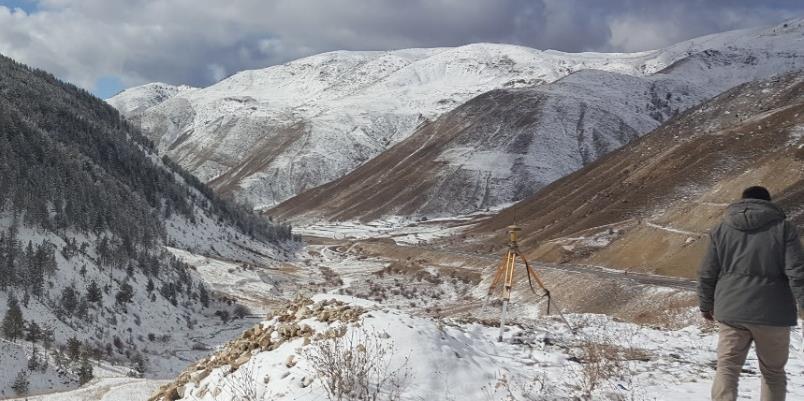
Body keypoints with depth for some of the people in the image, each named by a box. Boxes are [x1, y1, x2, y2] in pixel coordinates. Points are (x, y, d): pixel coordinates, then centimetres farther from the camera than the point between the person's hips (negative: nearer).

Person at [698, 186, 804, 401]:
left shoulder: (721, 229, 7)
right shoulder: (784, 227, -1)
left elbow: (707, 274, 9)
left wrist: (706, 306, 21)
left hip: (731, 312, 1)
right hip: (772, 314, -1)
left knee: (727, 367, 2)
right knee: (773, 371, 12)